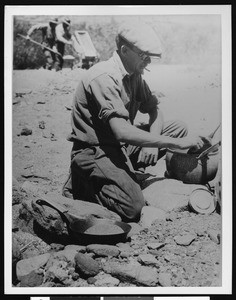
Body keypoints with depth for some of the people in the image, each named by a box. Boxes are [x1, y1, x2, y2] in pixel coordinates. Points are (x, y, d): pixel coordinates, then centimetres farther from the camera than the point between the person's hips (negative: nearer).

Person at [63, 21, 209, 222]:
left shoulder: (134, 75, 6)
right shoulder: (104, 78, -22)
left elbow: (154, 110, 14)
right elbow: (122, 132, -33)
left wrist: (152, 140, -10)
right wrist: (176, 143, -31)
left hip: (122, 145, 9)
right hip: (94, 151, -9)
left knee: (178, 128, 1)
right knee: (133, 207, -27)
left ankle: (126, 176, -2)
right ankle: (85, 184, 0)